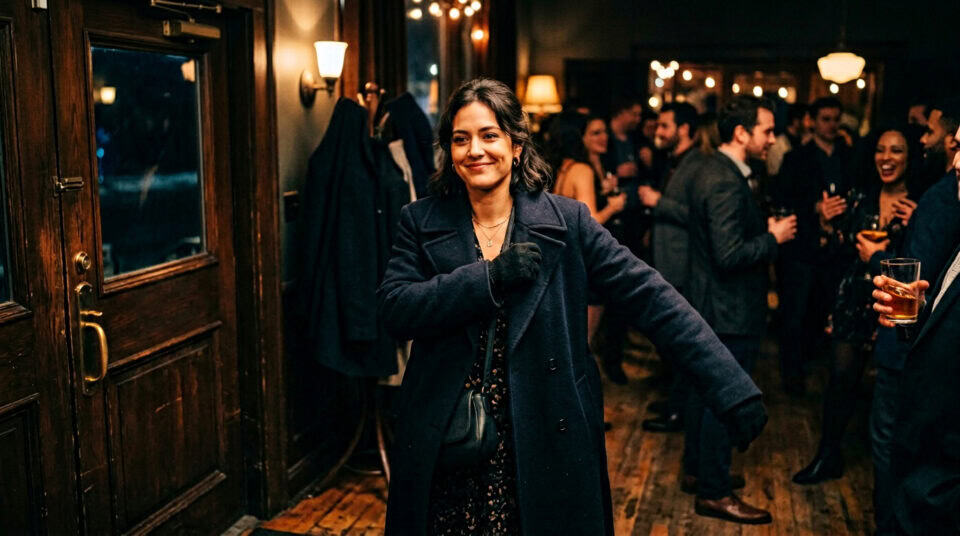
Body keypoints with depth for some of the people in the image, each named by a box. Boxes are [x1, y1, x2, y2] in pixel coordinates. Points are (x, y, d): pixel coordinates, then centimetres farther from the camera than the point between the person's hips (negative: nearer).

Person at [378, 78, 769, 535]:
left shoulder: (566, 219, -3)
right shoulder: (421, 222, 1)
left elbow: (650, 296, -8)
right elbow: (395, 310, -10)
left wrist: (732, 389, -15)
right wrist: (490, 276, -20)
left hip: (544, 447, -1)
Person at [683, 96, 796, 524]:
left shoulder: (713, 169, 9)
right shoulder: (726, 182, -24)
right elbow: (730, 255, -29)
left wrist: (766, 228, 6)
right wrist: (774, 237, -15)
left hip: (710, 304, 11)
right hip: (730, 310, -11)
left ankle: (697, 468, 36)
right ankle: (713, 492, 13)